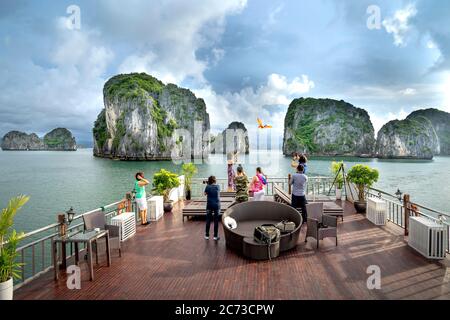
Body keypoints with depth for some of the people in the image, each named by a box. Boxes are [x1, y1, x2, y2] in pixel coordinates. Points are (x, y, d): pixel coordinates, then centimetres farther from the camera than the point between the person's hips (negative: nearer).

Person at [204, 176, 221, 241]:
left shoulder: (208, 187, -6)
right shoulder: (218, 186, -2)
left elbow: (205, 193, 11)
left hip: (209, 205, 0)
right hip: (217, 205, 0)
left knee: (208, 220, 8)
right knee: (216, 220, 4)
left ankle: (207, 235, 15)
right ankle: (215, 236, 7)